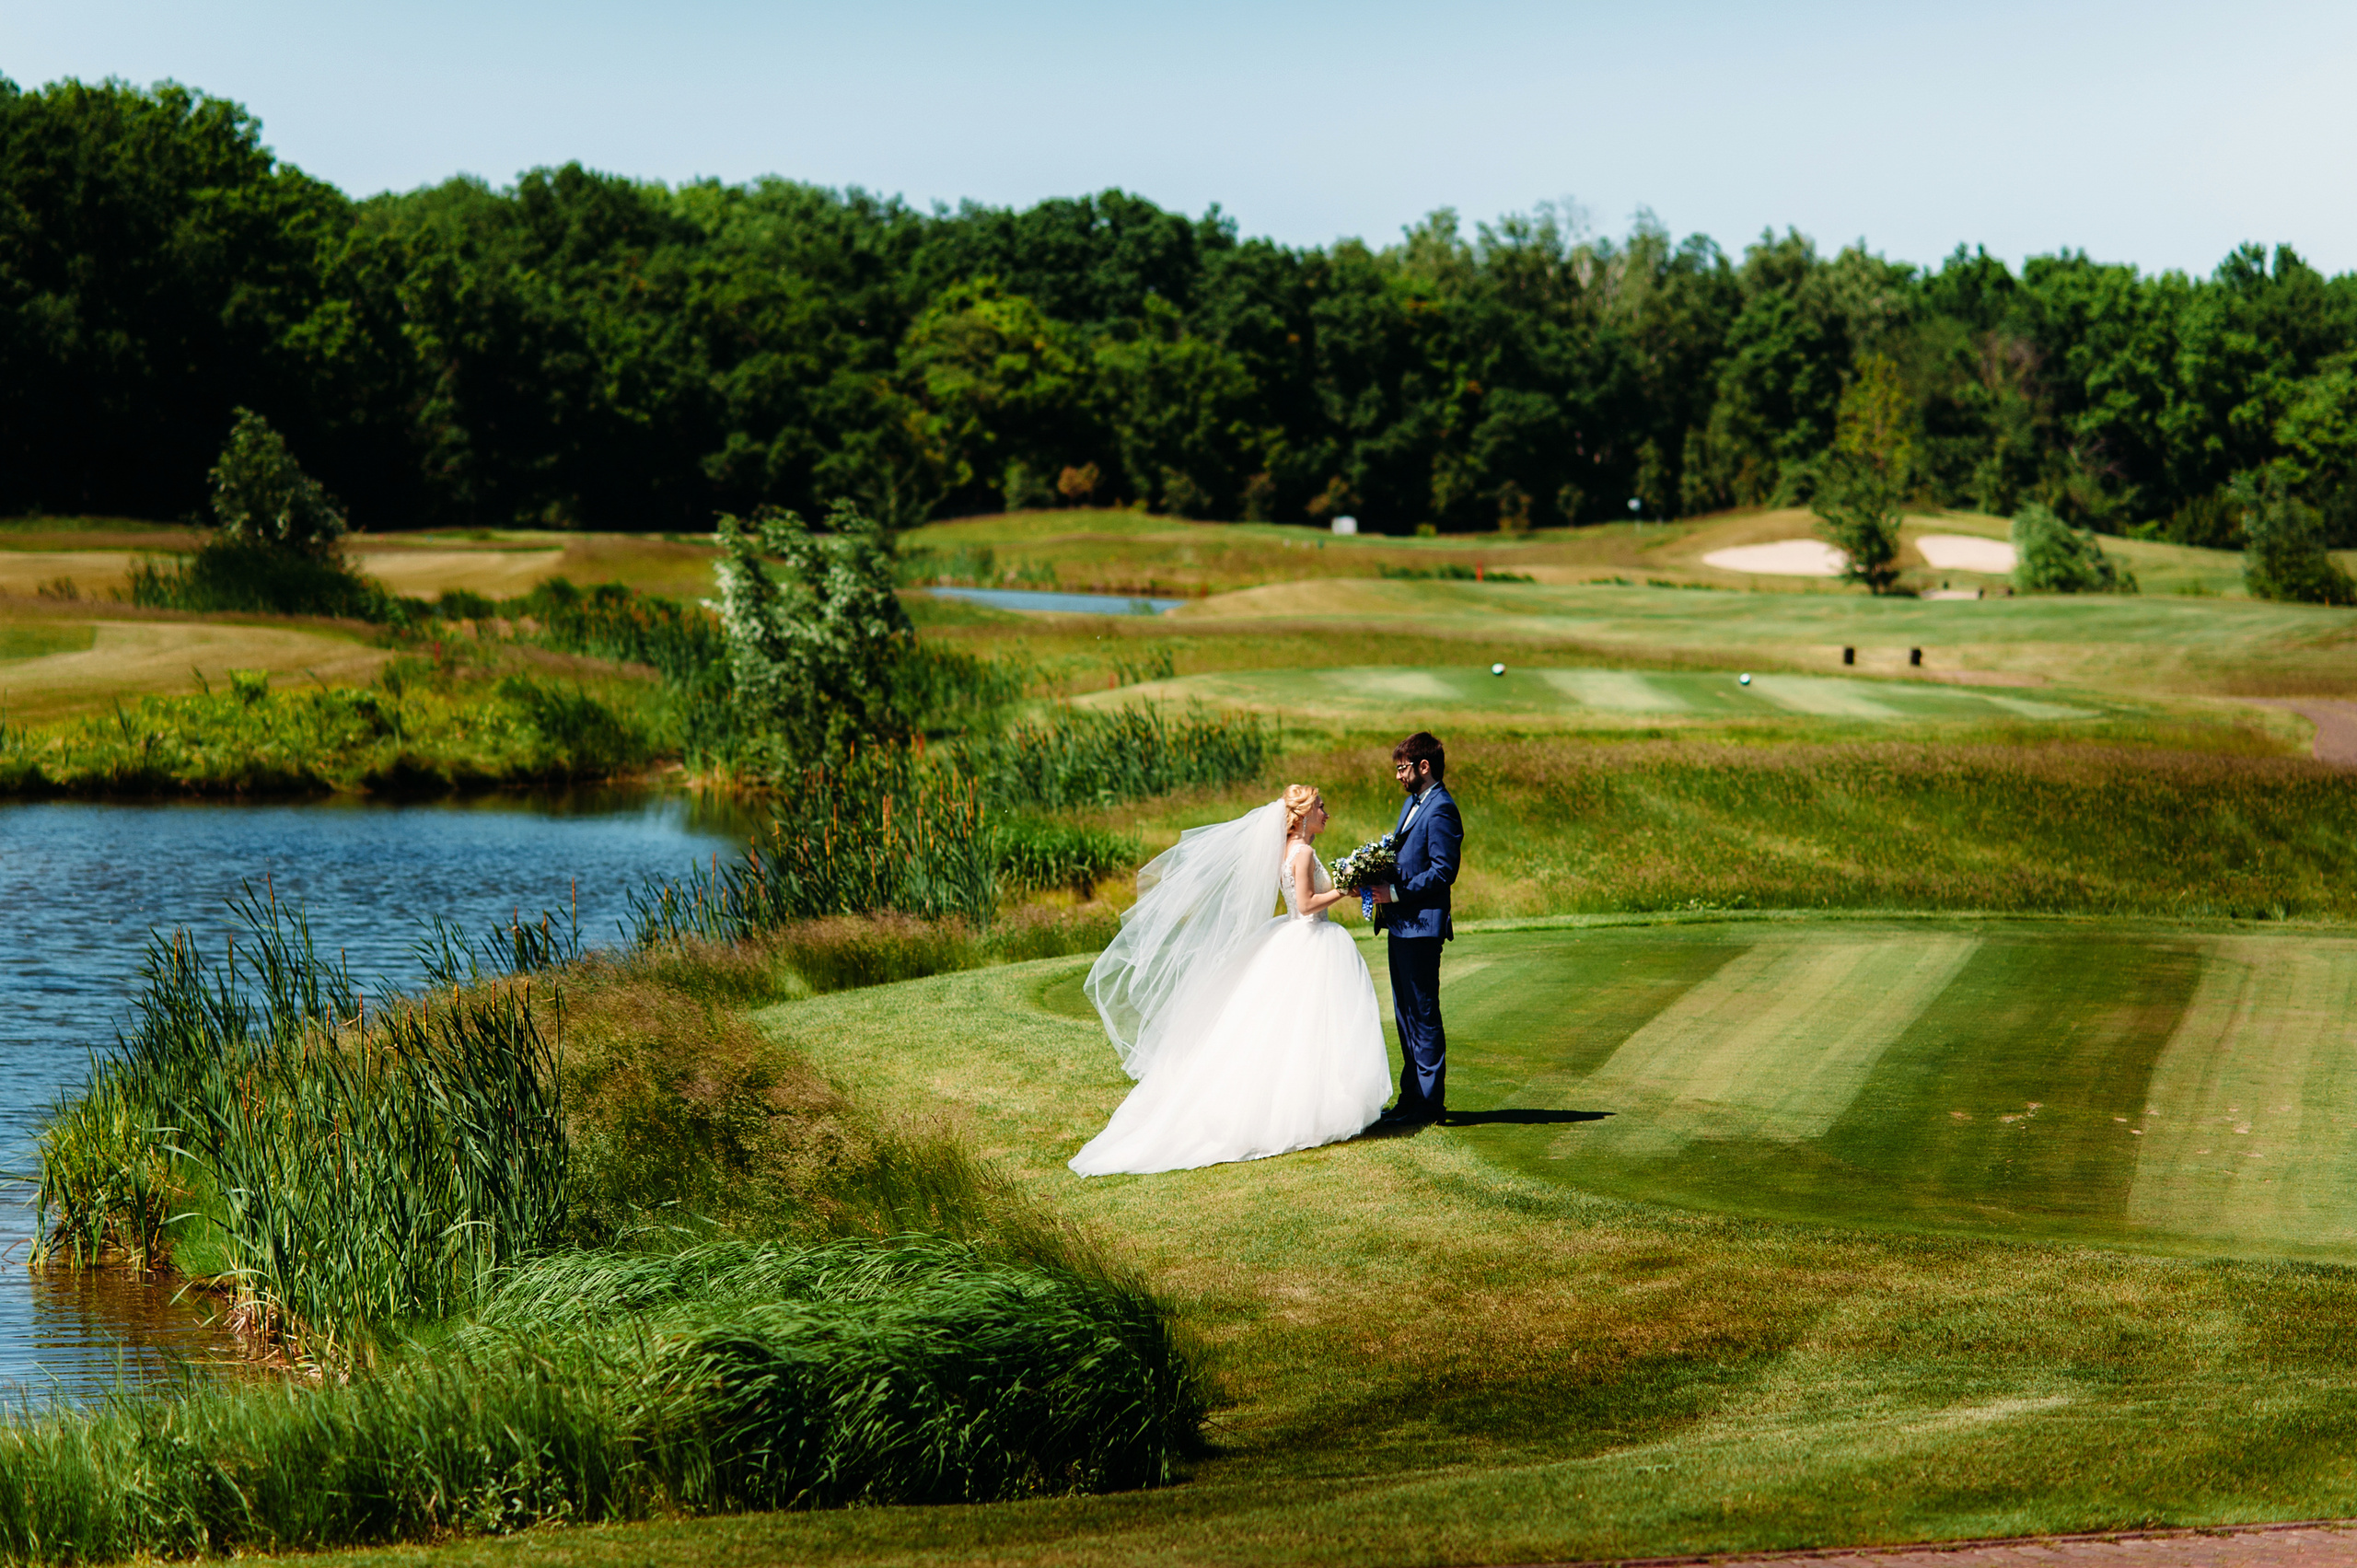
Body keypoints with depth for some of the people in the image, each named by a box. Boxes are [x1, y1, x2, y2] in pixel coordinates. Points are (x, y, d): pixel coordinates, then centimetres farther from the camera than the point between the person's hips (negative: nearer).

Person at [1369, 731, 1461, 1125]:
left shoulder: (1441, 811, -15)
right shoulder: (1413, 803, 17)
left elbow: (1443, 871, -21)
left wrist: (1395, 893, -20)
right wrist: (1377, 882, 5)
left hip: (1421, 926, -11)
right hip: (1401, 925, 11)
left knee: (1423, 1015, -5)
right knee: (1406, 1015, 14)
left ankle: (1428, 1103, -1)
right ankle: (1412, 1096, 21)